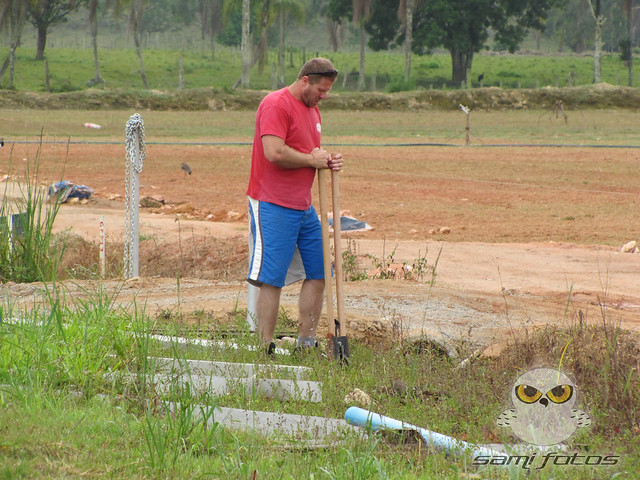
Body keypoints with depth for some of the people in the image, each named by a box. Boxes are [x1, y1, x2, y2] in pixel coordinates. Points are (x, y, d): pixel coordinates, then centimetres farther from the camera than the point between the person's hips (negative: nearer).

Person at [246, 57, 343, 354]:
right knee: (271, 280, -8)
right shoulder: (276, 104, -12)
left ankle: (306, 342, 17)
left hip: (304, 207, 9)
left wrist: (328, 162, 7)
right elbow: (275, 153, -24)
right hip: (273, 207, -9)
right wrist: (312, 160, -12)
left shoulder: (313, 109, 18)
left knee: (318, 273, 9)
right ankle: (265, 349, -5)